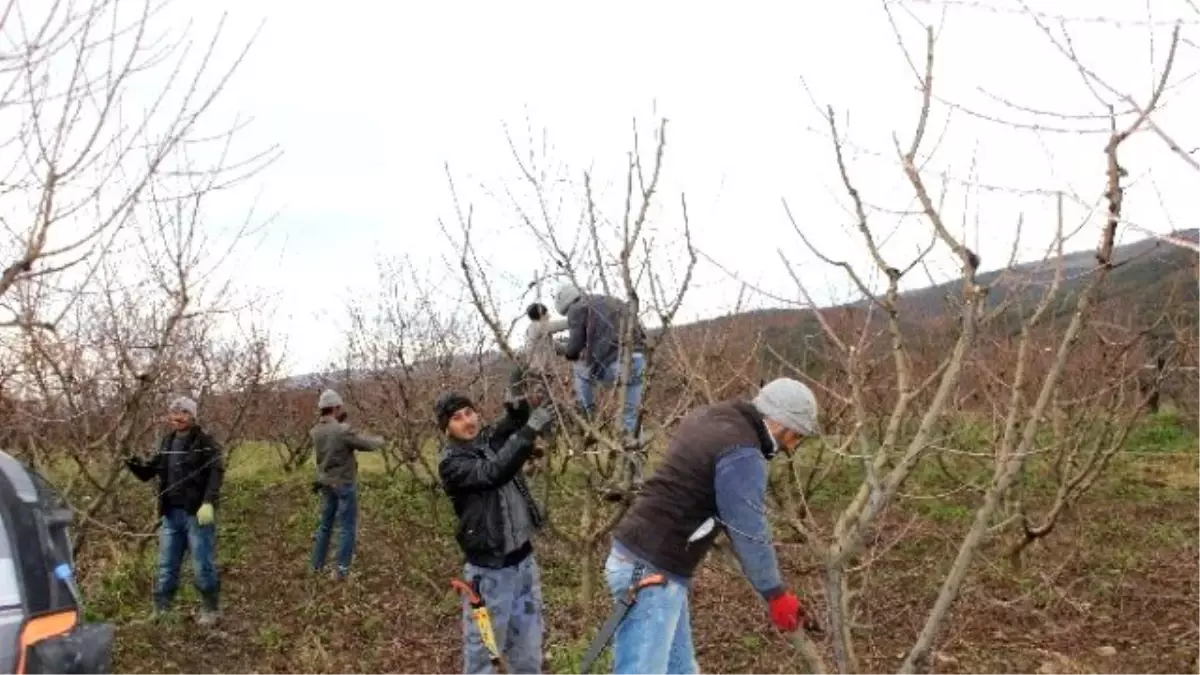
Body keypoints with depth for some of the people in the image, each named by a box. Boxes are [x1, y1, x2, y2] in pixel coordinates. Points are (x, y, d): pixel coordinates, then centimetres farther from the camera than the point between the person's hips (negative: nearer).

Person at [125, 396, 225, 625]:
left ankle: (211, 610, 15)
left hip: (197, 514, -6)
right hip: (171, 514, 6)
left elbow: (216, 473, -18)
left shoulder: (206, 442, -8)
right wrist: (133, 463, -6)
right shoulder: (167, 442, 12)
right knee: (166, 567, 13)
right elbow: (149, 472, 15)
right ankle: (160, 612, 22)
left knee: (203, 566, 1)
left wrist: (209, 503, -29)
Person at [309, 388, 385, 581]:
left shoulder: (315, 432, -2)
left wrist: (339, 422, 10)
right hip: (345, 484, -7)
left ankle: (317, 565, 29)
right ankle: (341, 570, 5)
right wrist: (380, 441, 5)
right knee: (347, 528, 4)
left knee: (325, 525, 20)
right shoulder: (343, 430, -23)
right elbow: (368, 444, -15)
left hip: (326, 484, 7)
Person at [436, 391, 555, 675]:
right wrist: (530, 431, -34)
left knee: (527, 642, 19)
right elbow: (493, 473, -28)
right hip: (490, 570, -6)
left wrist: (520, 405, -20)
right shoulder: (451, 463, -15)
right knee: (483, 646, 7)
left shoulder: (491, 439, 5)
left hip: (523, 559, 6)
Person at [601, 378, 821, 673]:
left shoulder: (707, 417, 12)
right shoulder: (743, 454, -17)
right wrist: (776, 594, -4)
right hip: (651, 570, -10)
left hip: (641, 557, 10)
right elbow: (750, 532, -16)